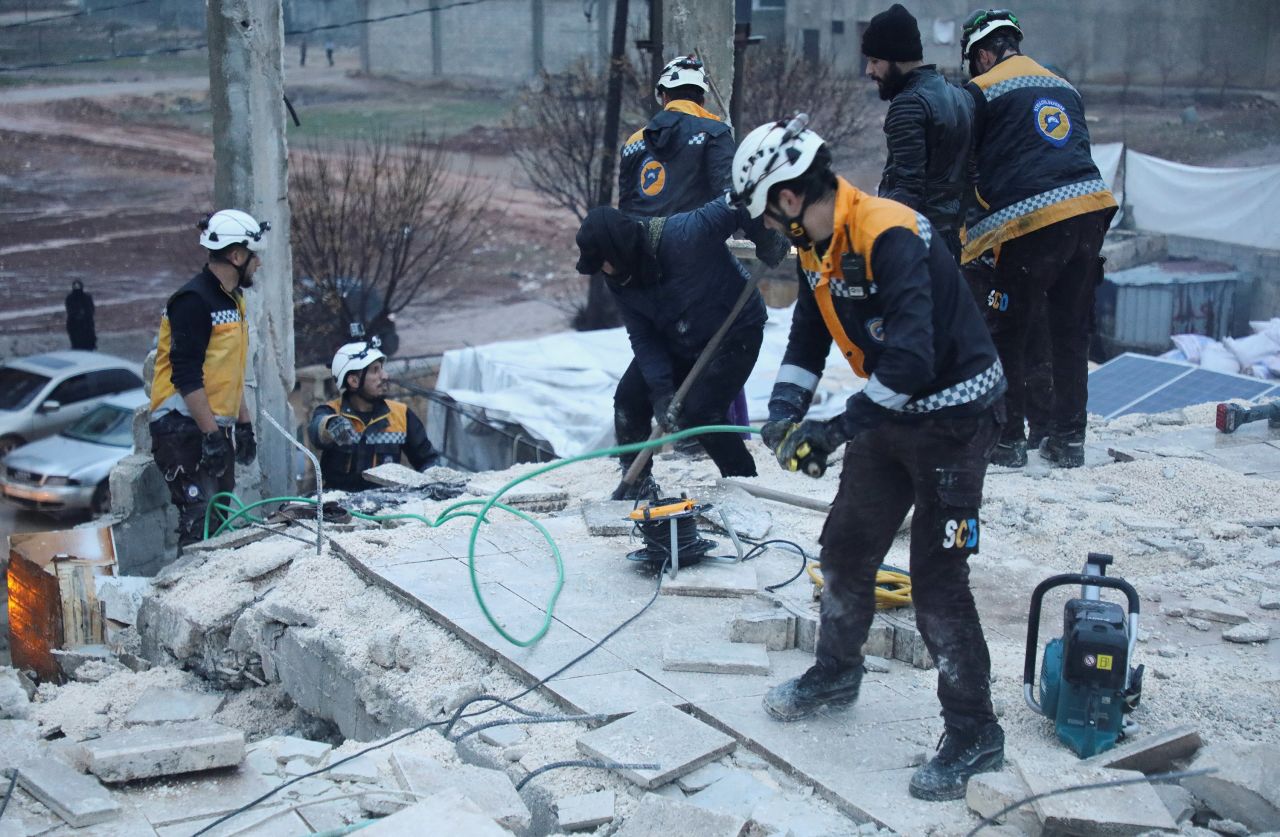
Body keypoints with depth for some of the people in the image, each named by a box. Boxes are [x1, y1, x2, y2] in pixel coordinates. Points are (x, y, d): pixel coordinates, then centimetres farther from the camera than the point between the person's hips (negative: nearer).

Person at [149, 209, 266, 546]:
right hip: (185, 429, -10)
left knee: (219, 519, 11)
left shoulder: (231, 300, 15)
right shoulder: (194, 300, -16)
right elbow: (186, 376, -21)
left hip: (217, 427, 10)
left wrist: (243, 423, 20)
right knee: (199, 521, -14)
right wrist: (211, 434, -23)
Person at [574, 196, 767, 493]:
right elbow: (643, 339, -12)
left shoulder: (684, 235, -34)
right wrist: (661, 393, -21)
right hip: (675, 342, 7)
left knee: (699, 413, -18)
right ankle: (636, 481, 17)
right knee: (629, 398, -1)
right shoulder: (619, 283, -12)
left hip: (736, 332, -7)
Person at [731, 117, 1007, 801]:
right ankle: (835, 674, 40)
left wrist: (836, 429, -29)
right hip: (889, 416, 9)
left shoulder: (890, 236, -27)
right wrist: (785, 407, -6)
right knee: (845, 547, 18)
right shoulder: (816, 248, 3)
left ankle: (974, 734, 7)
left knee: (937, 580, -7)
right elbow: (808, 336, 10)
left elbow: (911, 359, -34)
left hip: (951, 417, -9)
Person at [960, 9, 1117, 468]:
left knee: (1004, 335, 6)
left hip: (1034, 222, -6)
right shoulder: (1064, 88, 21)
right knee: (1071, 333, 14)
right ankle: (1068, 440, 18)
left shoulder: (981, 92, 1)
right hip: (1092, 206, 6)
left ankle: (1007, 441, 7)